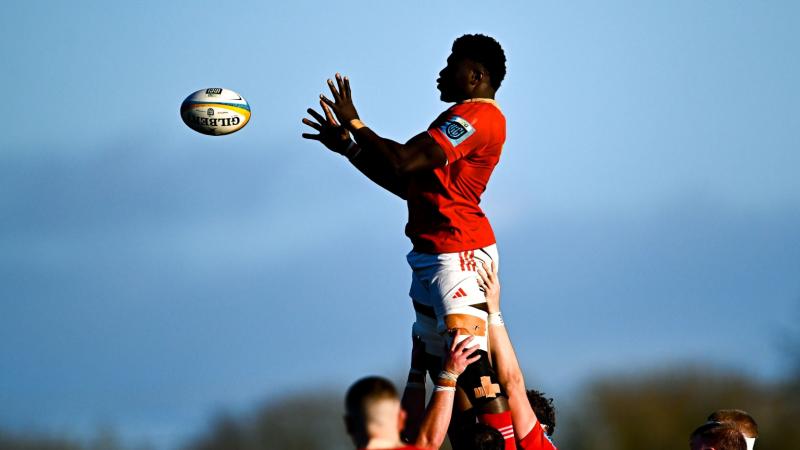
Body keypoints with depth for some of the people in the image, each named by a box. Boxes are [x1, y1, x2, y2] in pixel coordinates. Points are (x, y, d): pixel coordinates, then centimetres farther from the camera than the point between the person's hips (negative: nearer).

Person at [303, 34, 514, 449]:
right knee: (440, 364, 11)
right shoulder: (464, 118, 22)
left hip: (458, 253, -11)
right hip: (431, 255, 11)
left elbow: (404, 162, -19)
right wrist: (347, 147, 24)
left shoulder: (478, 115, -12)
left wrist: (354, 124, -8)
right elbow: (407, 185, 25)